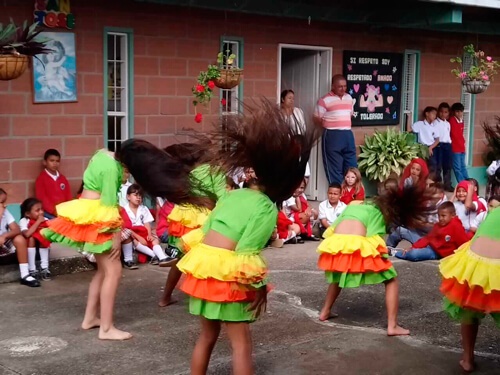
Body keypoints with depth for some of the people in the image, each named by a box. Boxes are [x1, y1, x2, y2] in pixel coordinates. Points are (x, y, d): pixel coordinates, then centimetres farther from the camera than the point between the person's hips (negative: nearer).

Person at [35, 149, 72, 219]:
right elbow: (42, 198, -6)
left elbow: (68, 196, 15)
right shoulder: (41, 179, 3)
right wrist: (54, 211, -16)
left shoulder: (63, 179, 19)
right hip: (49, 213, -5)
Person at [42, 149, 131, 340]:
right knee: (113, 271, -9)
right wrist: (117, 235, -19)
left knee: (103, 269, 17)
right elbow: (110, 203, -22)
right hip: (96, 216, -10)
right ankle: (106, 328, -8)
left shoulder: (104, 154, 6)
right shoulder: (111, 167, -23)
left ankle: (90, 317, 23)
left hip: (91, 211, 10)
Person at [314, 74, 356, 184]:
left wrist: (344, 125, 12)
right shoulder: (325, 100, -7)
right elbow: (317, 119, -4)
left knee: (352, 167, 9)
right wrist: (330, 126, -4)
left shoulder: (349, 98, 12)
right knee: (335, 169, 0)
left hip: (348, 135, 6)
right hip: (332, 136, -6)